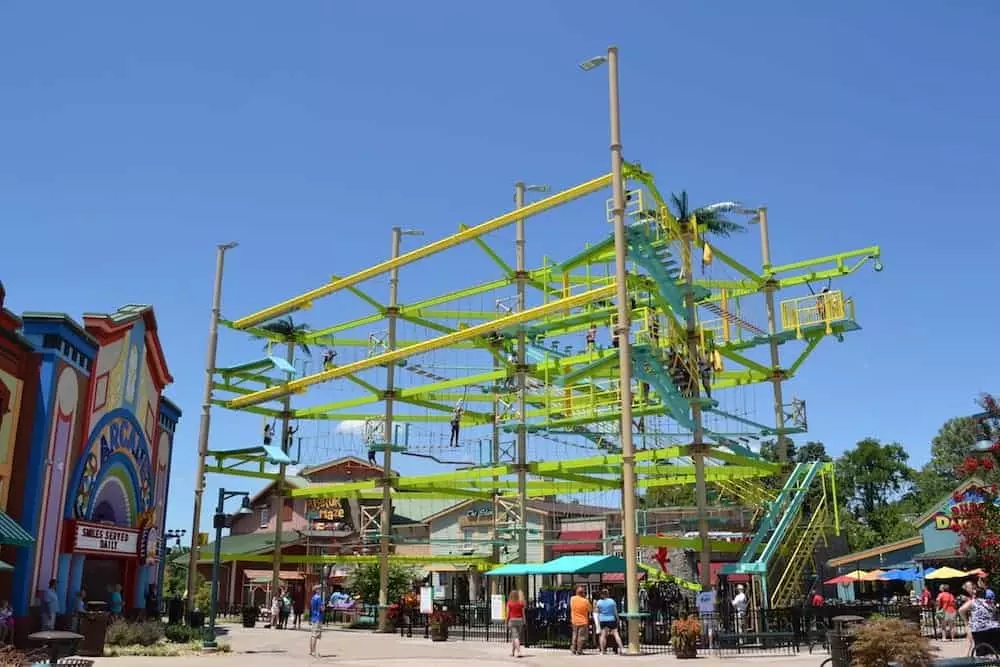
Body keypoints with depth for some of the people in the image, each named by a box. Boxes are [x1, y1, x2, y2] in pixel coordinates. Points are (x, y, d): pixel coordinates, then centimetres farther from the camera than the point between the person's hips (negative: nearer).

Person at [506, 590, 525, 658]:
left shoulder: (509, 603, -4)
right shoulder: (521, 603, 3)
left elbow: (508, 614, -3)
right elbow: (523, 613, 3)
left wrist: (506, 622, 5)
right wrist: (523, 622, 8)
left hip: (512, 620, -3)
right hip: (520, 620, 3)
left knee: (515, 637, -6)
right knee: (513, 636, 14)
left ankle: (518, 652, -20)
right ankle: (512, 652, 20)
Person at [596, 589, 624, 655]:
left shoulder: (599, 602, -1)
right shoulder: (612, 601, -4)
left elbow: (598, 613, 5)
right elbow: (615, 612, 1)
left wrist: (598, 621, 17)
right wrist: (617, 619, 12)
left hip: (602, 620, 1)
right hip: (611, 619, -1)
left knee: (603, 635, 4)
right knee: (615, 633, 3)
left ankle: (602, 651, 4)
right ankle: (621, 648, -2)